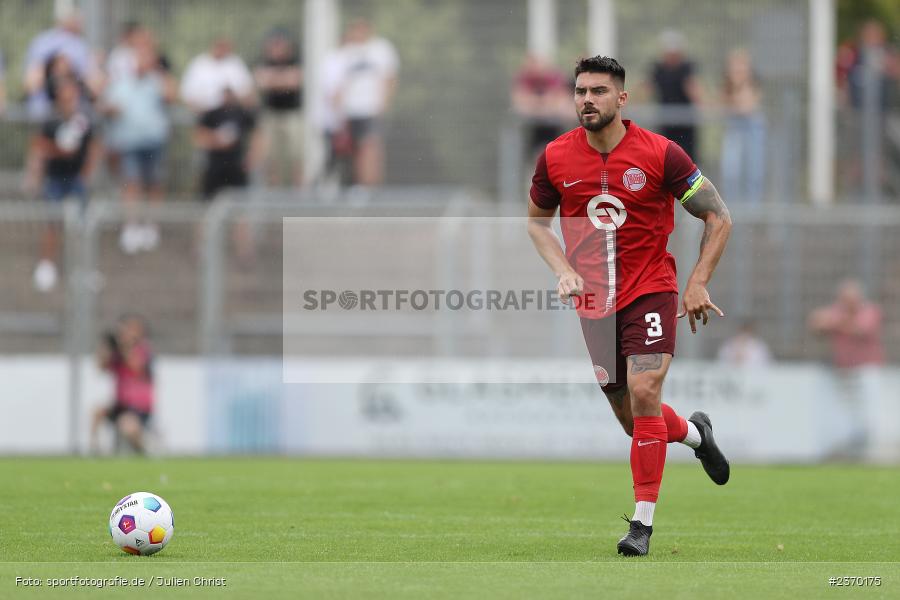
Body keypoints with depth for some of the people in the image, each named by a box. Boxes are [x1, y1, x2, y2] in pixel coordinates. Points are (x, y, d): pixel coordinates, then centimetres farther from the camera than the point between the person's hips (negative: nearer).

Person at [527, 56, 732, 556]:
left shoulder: (660, 154, -12)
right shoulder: (555, 157, -3)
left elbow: (719, 217, -3)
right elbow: (538, 220, 14)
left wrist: (697, 283, -9)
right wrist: (564, 271, -3)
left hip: (650, 290, -4)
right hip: (593, 300, 4)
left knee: (644, 393, -21)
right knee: (634, 421, 9)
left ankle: (643, 521, -13)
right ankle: (696, 432, 44)